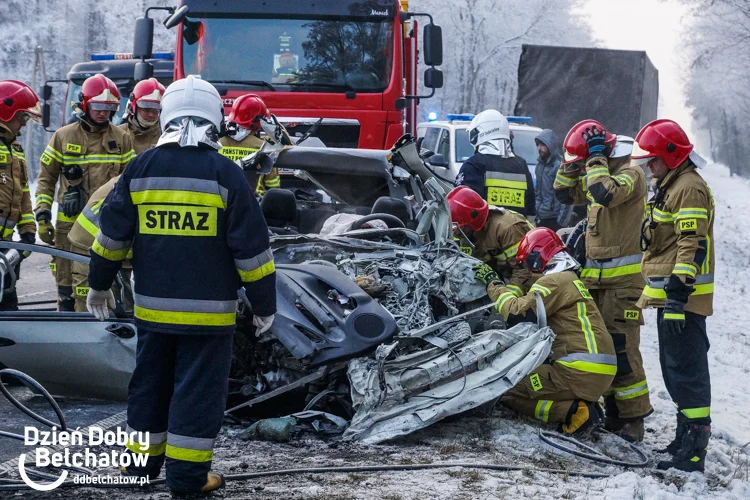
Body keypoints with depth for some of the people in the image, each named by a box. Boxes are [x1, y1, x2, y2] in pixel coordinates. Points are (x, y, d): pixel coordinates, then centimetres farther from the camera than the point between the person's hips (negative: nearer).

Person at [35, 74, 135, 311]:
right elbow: (46, 178, 8)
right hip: (70, 225, -1)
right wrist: (43, 215, 1)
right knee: (68, 285, 4)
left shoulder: (122, 139, 8)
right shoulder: (63, 136, 4)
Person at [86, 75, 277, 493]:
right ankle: (187, 474, 3)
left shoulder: (141, 168, 2)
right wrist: (265, 304, 1)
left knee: (151, 382, 16)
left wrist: (100, 284, 20)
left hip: (153, 307, 4)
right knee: (198, 388, 2)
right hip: (208, 310, -4)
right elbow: (252, 247, -8)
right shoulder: (225, 174, -9)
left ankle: (142, 462, 26)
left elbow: (112, 233, 7)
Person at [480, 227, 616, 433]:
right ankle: (584, 405, 8)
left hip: (579, 372, -10)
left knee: (510, 391, -3)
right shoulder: (571, 279, 25)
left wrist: (494, 286, -2)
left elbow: (519, 311, -16)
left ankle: (572, 412, -15)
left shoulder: (553, 281, -6)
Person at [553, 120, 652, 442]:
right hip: (595, 277, 9)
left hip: (622, 279, -9)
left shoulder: (630, 173, -10)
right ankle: (614, 412, 18)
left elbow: (605, 194, -29)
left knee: (622, 349, -11)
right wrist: (572, 165, 11)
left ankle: (633, 418, -7)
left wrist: (596, 158, -17)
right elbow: (565, 193, 26)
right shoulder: (598, 175, 17)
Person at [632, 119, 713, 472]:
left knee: (685, 369, -11)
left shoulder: (690, 188, -14)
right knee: (675, 368, 16)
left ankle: (694, 451, -11)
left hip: (682, 296, -11)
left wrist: (678, 294, -27)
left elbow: (693, 246, -22)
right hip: (669, 295, 11)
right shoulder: (669, 186, 19)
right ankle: (687, 435, 25)